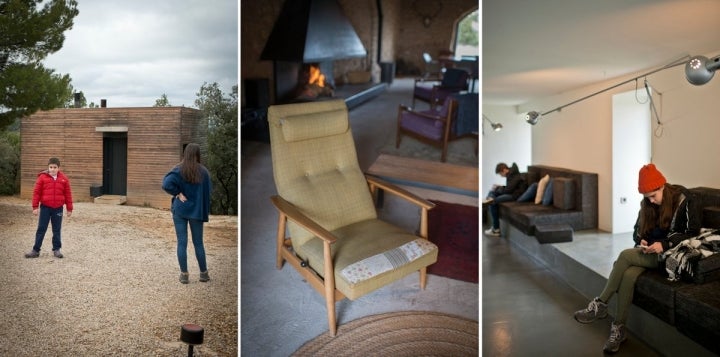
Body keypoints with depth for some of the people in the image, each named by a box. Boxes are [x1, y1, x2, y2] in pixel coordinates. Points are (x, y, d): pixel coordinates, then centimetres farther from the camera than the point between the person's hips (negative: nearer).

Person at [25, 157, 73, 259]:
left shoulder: (64, 179, 2)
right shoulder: (42, 177, -3)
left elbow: (68, 194, 4)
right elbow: (36, 192, -2)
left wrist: (69, 208, 3)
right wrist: (35, 207, -5)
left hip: (58, 208, 1)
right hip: (45, 207, -1)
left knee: (57, 230, 9)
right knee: (41, 229, 4)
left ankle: (56, 249, 18)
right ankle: (36, 250, 11)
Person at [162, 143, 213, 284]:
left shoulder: (178, 170, -7)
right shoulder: (203, 171, -3)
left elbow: (166, 184, -21)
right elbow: (208, 192, 0)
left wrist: (178, 193, -8)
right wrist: (205, 211, 8)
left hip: (180, 210, -1)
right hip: (196, 211, 1)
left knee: (182, 242, 5)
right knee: (198, 242, 12)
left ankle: (184, 274, 7)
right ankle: (204, 273, 18)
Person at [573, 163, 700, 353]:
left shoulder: (684, 200, -10)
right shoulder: (647, 203, 7)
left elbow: (693, 233, -12)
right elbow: (638, 229, 16)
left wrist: (664, 244, -24)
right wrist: (641, 241, -7)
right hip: (650, 251, 5)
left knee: (625, 255, -29)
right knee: (628, 275, -28)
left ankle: (600, 305, -20)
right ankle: (618, 328, -22)